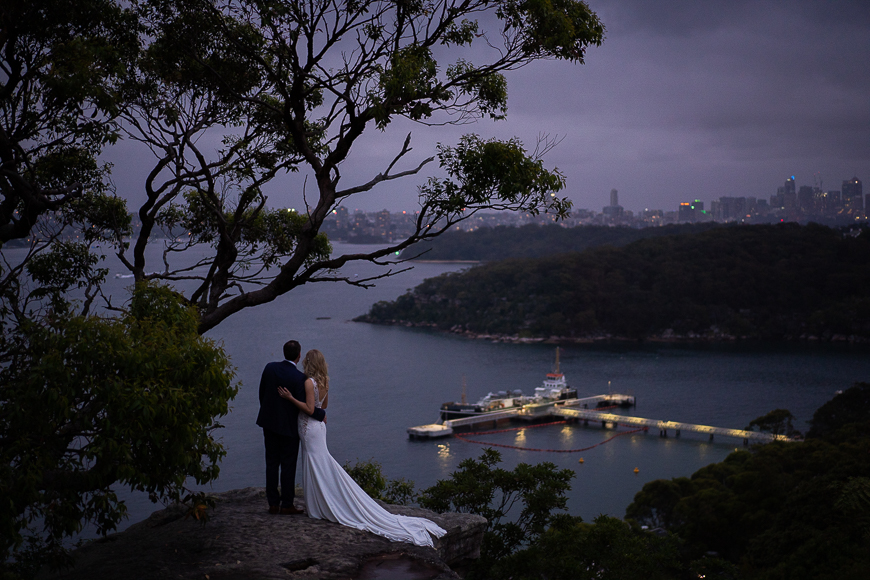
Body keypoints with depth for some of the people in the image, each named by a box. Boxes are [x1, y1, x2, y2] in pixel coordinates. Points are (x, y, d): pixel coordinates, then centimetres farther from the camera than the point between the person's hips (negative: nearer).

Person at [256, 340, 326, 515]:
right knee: (288, 466, 5)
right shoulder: (299, 377, -19)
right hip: (288, 426, -5)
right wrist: (322, 414, -2)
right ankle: (287, 505, 11)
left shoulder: (270, 368, -4)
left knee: (272, 463, 12)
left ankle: (273, 503, 16)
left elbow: (262, 394, 5)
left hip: (269, 422, 5)